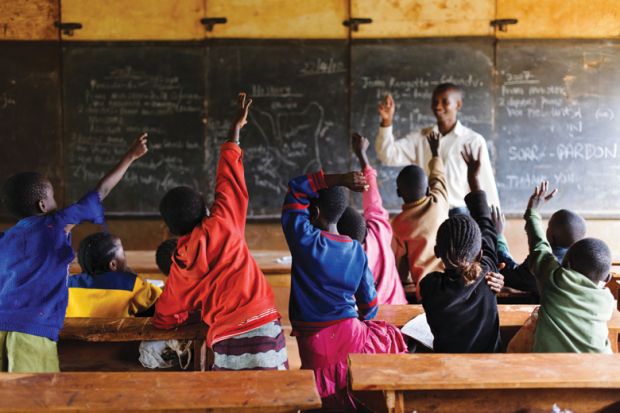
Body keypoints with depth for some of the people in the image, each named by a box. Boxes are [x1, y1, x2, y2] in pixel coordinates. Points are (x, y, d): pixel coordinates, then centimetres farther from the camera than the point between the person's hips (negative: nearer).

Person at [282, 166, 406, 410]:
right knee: (391, 336, 28)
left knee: (330, 401, 11)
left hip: (313, 344, -2)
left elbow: (296, 189, -2)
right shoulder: (357, 251, -1)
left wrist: (339, 179, -7)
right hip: (349, 336, 2)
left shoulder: (304, 239, -12)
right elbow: (369, 302, 7)